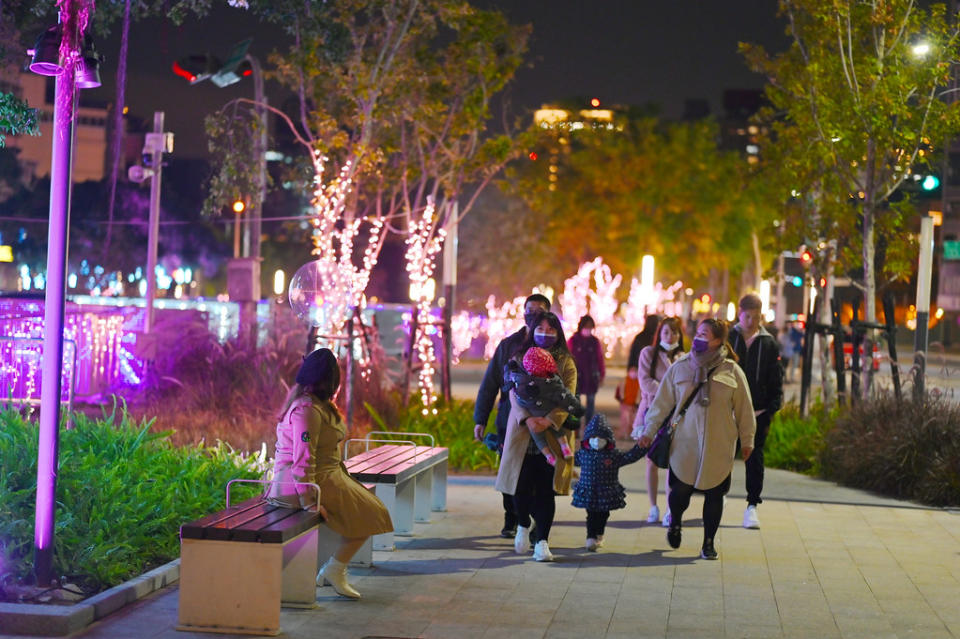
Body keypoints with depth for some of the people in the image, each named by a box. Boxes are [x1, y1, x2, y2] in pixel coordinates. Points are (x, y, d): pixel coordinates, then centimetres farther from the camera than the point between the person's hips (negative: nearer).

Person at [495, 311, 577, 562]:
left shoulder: (566, 363, 7)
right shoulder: (520, 358, 9)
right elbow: (514, 392, -2)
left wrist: (550, 420, -21)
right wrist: (527, 418, -19)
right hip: (523, 433, 0)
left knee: (546, 489, -2)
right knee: (521, 485, -3)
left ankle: (542, 542, 4)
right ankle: (523, 526, 26)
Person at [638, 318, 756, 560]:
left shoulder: (732, 371, 1)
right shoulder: (680, 367, 3)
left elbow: (744, 409, 7)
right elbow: (662, 402, 7)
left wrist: (747, 440, 10)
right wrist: (649, 431, 4)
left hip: (719, 445, 0)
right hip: (684, 442, 0)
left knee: (714, 493, 3)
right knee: (681, 488, -1)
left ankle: (709, 542, 18)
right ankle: (675, 523, 31)